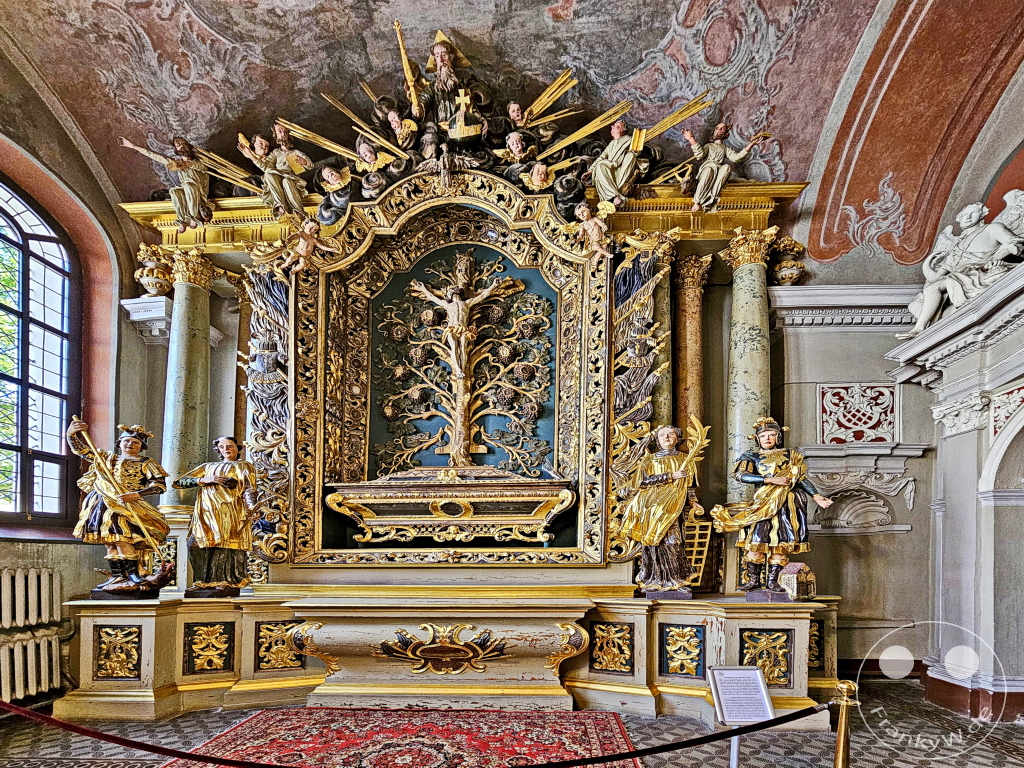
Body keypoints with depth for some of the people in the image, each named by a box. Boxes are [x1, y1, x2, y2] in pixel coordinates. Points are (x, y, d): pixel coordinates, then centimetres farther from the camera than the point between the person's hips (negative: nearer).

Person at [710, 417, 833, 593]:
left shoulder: (789, 454, 13)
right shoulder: (752, 456, 8)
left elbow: (802, 478, 14)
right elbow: (741, 475, -10)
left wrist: (816, 496, 2)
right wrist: (771, 480, -16)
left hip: (786, 504, 1)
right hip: (762, 504, -1)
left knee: (782, 542, -4)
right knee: (756, 539, -11)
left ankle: (772, 580, 3)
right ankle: (754, 579, -2)